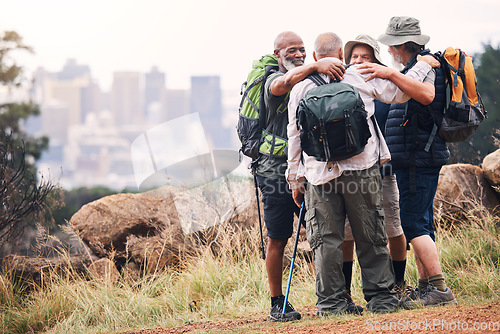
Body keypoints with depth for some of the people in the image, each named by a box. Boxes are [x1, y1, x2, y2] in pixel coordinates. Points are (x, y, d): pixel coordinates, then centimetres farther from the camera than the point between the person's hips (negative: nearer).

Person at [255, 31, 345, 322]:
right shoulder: (274, 81, -8)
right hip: (277, 169, -5)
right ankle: (278, 304, 10)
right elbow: (287, 82, -32)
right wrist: (315, 66, -44)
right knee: (278, 240, 1)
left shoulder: (309, 80, 13)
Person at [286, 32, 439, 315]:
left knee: (326, 239, 4)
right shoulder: (362, 77, 5)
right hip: (361, 168, -1)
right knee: (370, 236, 7)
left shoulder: (301, 88, 8)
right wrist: (424, 65, 32)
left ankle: (331, 302, 4)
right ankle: (381, 297, 9)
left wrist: (295, 180, 15)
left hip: (319, 173, 1)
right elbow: (403, 91, 15)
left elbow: (295, 136, 9)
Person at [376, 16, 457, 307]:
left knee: (414, 224, -13)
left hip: (418, 159, -11)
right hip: (418, 160, 11)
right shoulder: (417, 66, 20)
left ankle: (439, 289, -16)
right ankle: (426, 287, 14)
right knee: (420, 225, 12)